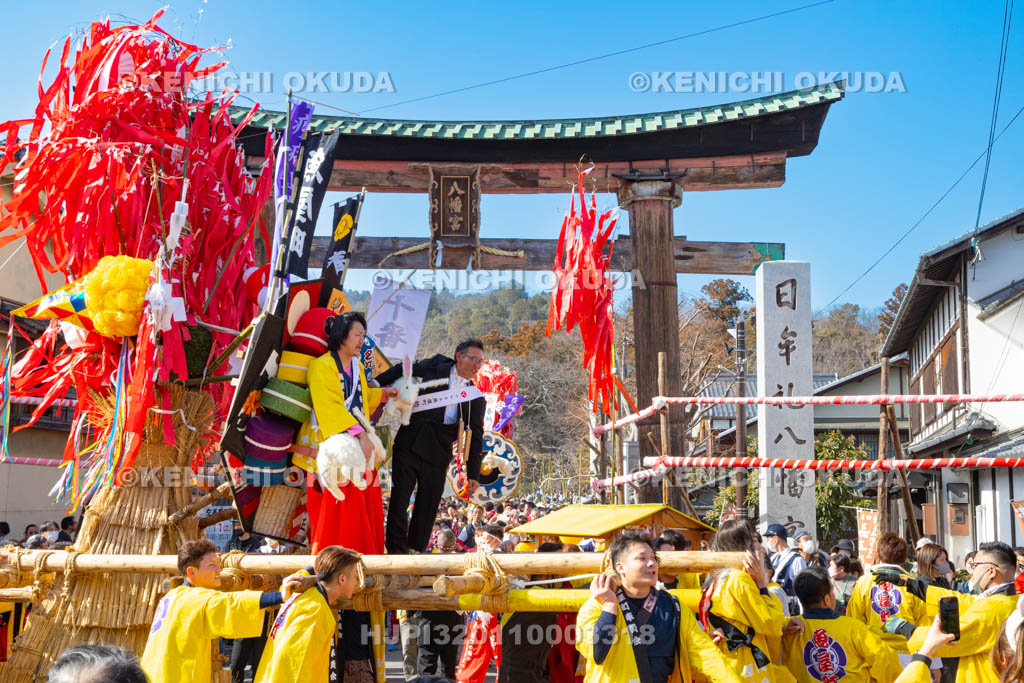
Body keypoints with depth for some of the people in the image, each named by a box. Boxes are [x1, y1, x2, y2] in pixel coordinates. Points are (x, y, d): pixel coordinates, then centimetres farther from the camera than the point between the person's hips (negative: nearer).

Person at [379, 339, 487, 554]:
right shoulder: (435, 366, 3)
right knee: (399, 500, -4)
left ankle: (416, 551, 13)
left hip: (437, 456, 1)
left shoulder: (476, 399, 6)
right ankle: (397, 551, 1)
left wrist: (473, 475, 3)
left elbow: (475, 438, 6)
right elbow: (401, 371, 16)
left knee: (427, 508, 2)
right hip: (409, 445, -1)